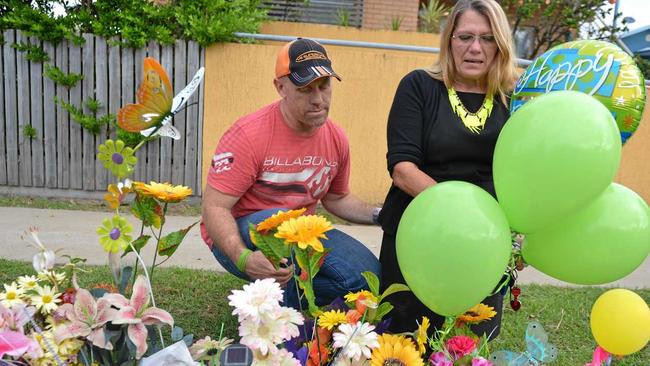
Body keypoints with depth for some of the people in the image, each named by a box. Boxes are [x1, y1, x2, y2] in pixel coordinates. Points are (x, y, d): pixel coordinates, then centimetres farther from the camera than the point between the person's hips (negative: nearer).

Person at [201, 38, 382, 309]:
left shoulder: (336, 139, -4)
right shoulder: (249, 134, -23)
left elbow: (337, 198, 14)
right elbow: (214, 208, -23)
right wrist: (243, 258, -41)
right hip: (237, 238, -5)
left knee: (369, 277, -10)